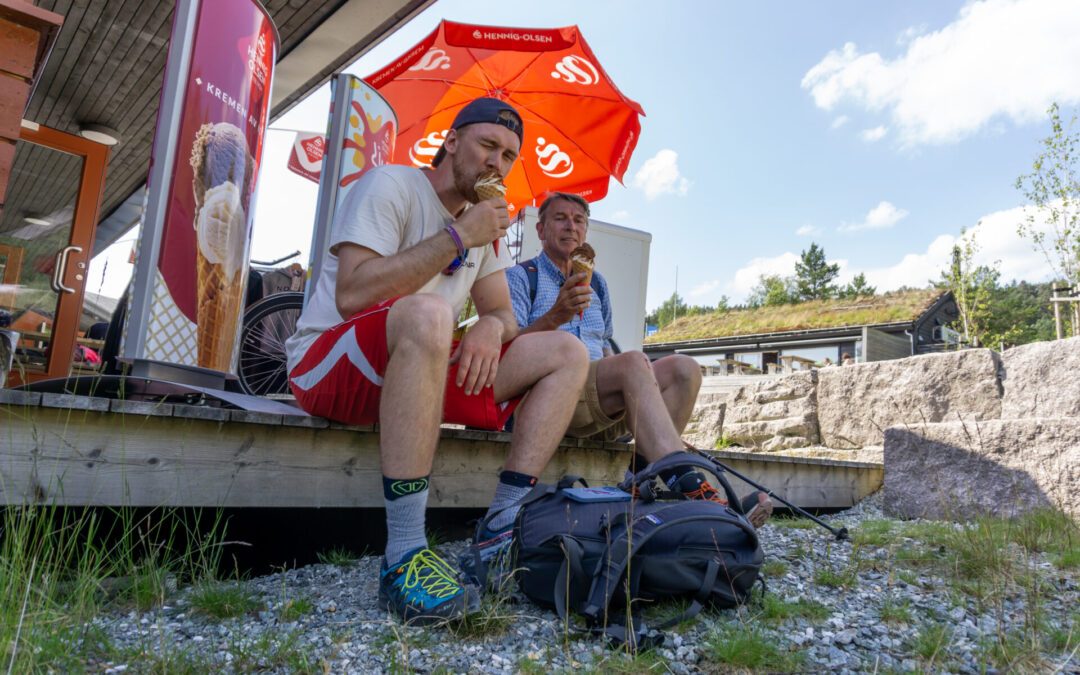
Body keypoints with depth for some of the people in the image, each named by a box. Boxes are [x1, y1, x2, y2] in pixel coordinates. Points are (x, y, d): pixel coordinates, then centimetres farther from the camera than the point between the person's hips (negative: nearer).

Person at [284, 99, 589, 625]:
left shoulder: (484, 219, 14)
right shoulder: (391, 186, -8)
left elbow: (503, 314, 11)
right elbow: (351, 296, -23)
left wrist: (491, 325, -15)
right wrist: (459, 237, -21)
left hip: (417, 370, 7)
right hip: (328, 365, -7)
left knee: (567, 353, -3)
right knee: (427, 312, -40)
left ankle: (503, 527, -16)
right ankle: (404, 559, -38)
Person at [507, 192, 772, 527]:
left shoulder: (596, 283, 26)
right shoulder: (521, 278, 7)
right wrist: (554, 317, -27)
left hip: (600, 404, 6)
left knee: (683, 368, -15)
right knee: (634, 363, -32)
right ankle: (692, 493, -44)